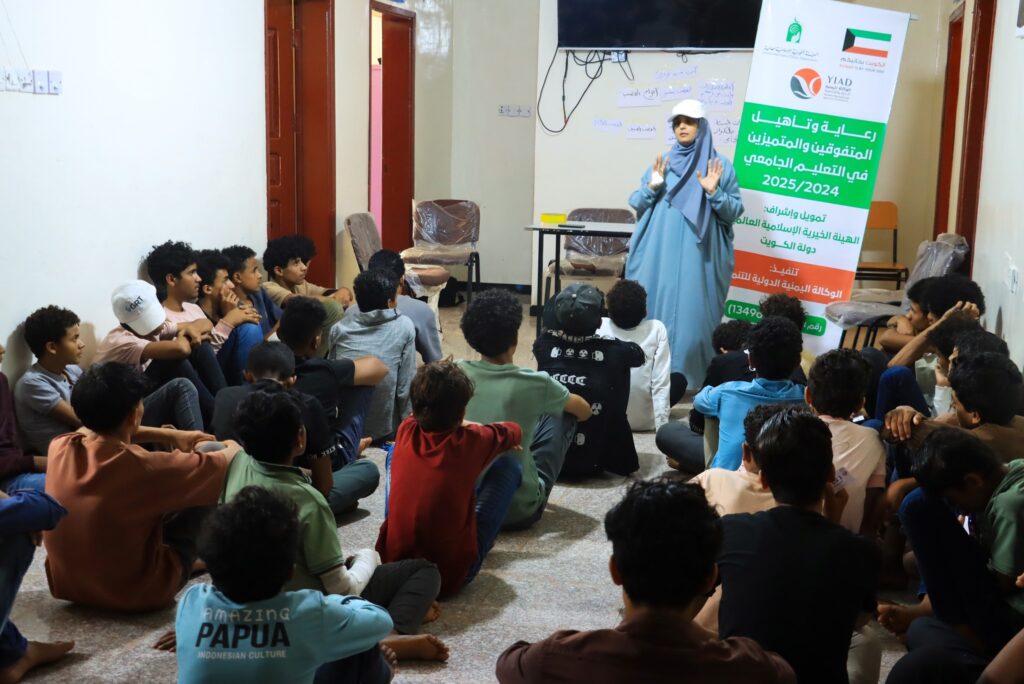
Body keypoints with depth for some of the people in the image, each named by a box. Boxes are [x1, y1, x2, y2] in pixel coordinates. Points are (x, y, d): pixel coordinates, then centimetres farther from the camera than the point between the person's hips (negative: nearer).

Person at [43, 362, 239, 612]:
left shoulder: (59, 447, -13)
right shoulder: (142, 466, -28)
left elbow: (100, 428, 13)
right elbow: (219, 463, -10)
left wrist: (169, 435, 14)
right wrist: (233, 448, 13)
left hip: (67, 586, 6)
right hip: (136, 593, -6)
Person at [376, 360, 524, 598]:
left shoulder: (405, 432, -5)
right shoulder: (471, 441, -14)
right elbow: (514, 432, 11)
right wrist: (490, 436, 33)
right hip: (452, 576, -3)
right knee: (509, 466, 7)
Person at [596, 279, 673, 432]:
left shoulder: (599, 327, -12)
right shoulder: (657, 329, -14)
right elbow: (661, 382, -18)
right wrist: (662, 425, -15)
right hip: (644, 421, -1)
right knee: (679, 380, 25)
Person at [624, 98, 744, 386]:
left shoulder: (720, 165, 3)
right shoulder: (662, 162, 12)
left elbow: (734, 211, 1)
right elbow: (636, 204, 11)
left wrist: (714, 193, -15)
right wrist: (651, 187, -7)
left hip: (698, 257, -3)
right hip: (660, 255, 3)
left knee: (692, 312, -4)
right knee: (655, 308, 3)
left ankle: (689, 378, 5)